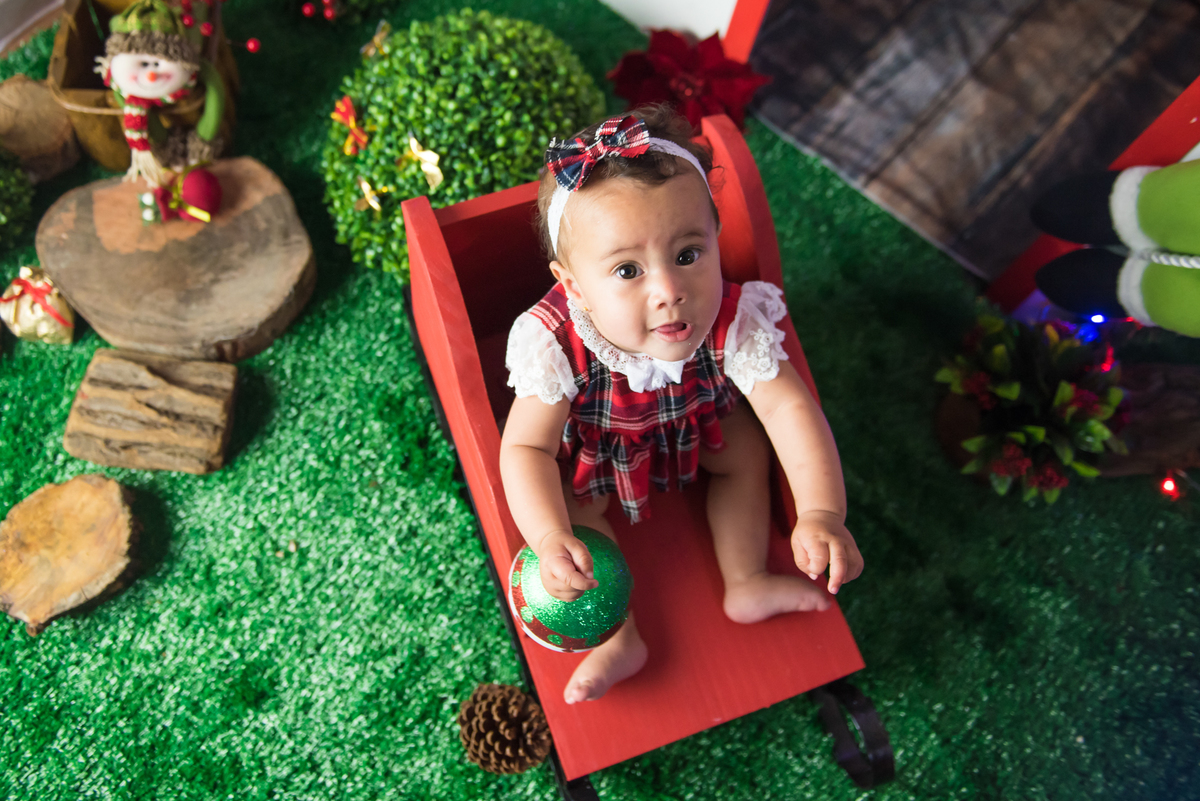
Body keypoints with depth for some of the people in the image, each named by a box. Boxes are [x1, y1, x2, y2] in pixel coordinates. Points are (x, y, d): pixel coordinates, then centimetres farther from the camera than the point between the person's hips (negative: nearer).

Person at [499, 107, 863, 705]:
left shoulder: (733, 322, -37)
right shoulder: (556, 345, -42)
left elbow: (790, 409, -34)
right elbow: (526, 449, -35)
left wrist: (821, 513, -45)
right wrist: (550, 540, -50)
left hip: (696, 417, 2)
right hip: (593, 443, -1)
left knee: (748, 448, -7)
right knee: (571, 500, -15)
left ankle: (746, 583, 8)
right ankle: (618, 635, 0)